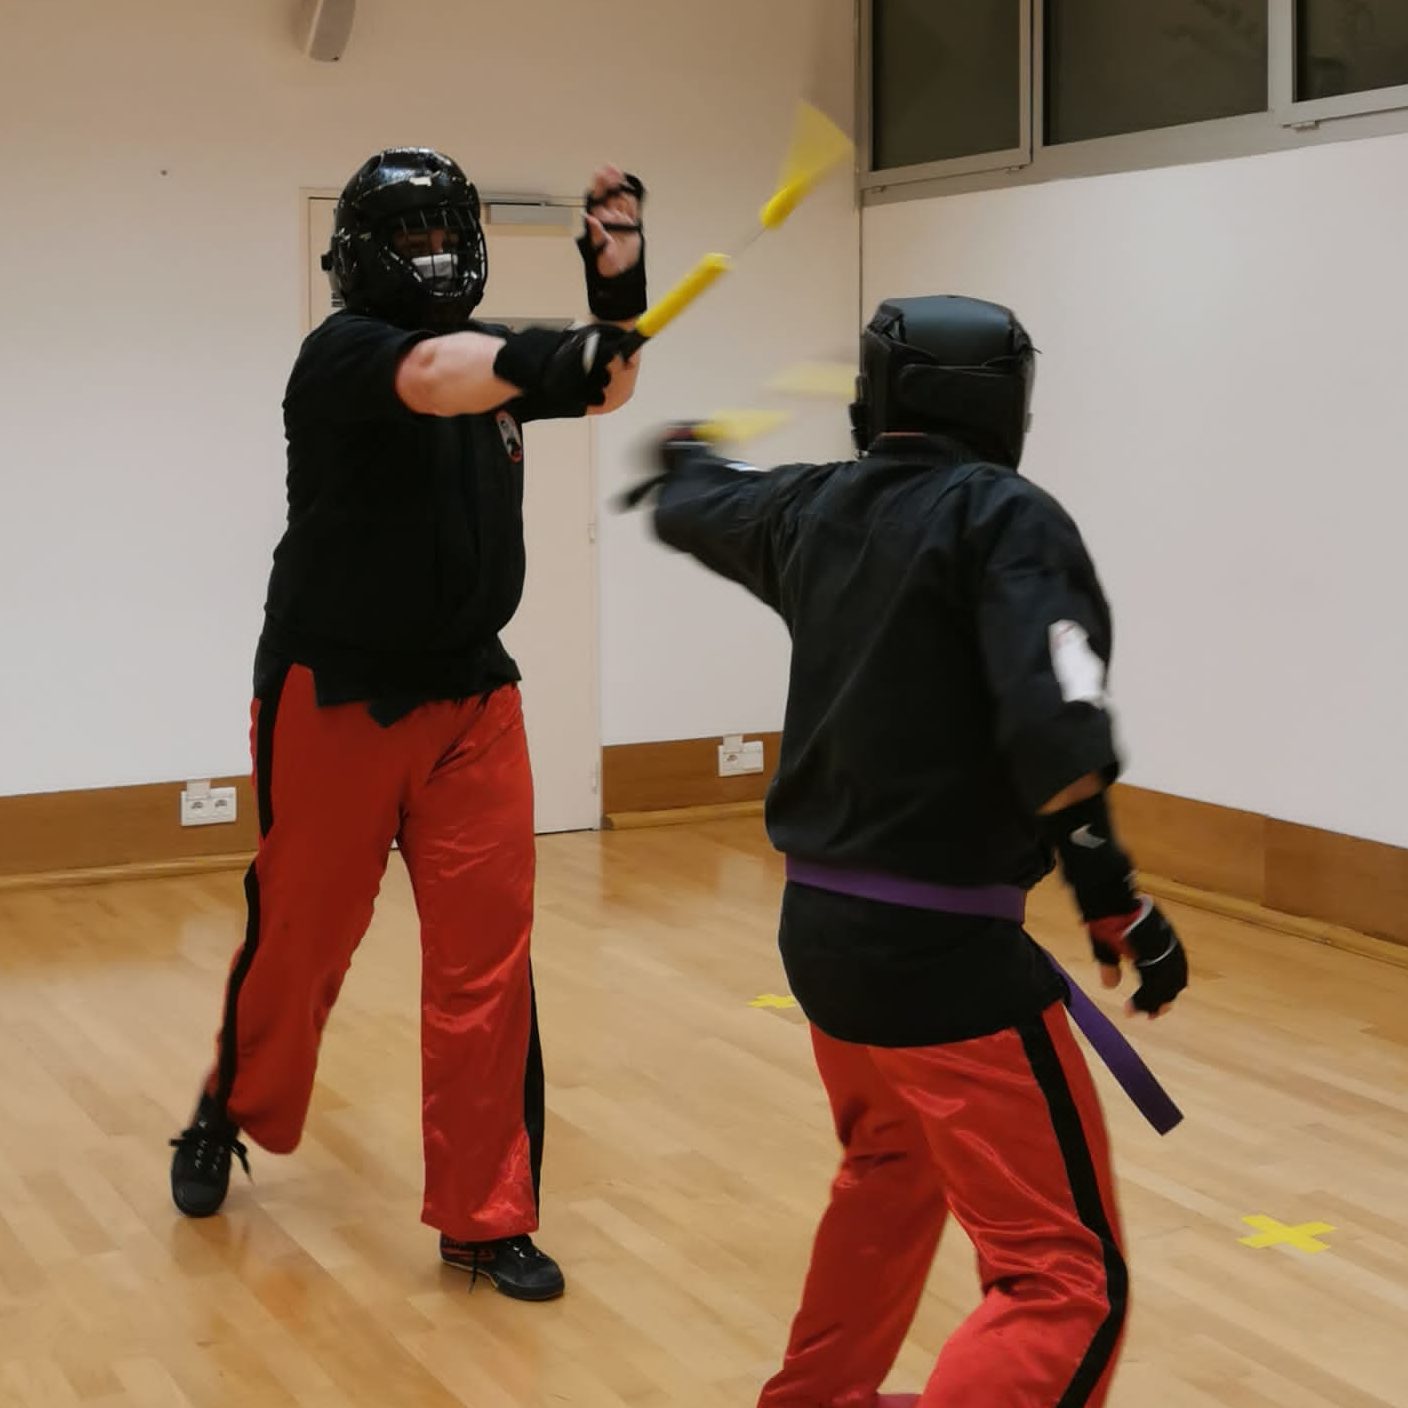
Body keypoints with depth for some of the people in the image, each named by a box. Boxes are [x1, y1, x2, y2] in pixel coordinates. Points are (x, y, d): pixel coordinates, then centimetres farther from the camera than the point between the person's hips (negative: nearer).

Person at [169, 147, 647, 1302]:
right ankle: (231, 1116, 39)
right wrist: (549, 358, -54)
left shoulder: (489, 349, 6)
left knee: (487, 957, 0)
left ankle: (485, 1217, 10)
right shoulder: (341, 353, -14)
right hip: (335, 697, -4)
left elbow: (605, 386, 12)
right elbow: (436, 379, -34)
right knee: (299, 938, 10)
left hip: (470, 697, 5)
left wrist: (618, 287, -8)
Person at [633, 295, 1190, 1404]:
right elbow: (1051, 723, -26)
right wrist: (1113, 893, -18)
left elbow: (695, 506, 30)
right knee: (1067, 1285, -7)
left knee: (891, 1169, 34)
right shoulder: (1004, 517, -11)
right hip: (942, 948, -8)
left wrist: (681, 453, 52)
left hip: (821, 927, 8)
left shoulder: (813, 508, 8)